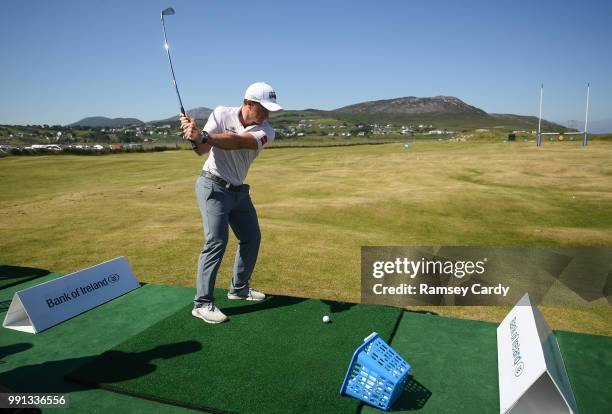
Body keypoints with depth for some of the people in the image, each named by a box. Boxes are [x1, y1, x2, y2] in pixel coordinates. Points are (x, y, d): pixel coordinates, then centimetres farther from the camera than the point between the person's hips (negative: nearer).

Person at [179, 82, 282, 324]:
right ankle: (202, 303, -5)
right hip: (213, 187, -5)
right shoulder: (221, 114, -9)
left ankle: (239, 288, 31)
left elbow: (238, 141, -29)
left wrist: (202, 135, -43)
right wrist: (196, 137, -41)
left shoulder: (266, 131, -8)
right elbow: (202, 150, -18)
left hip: (239, 191, 5)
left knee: (251, 239, 11)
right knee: (216, 241, -15)